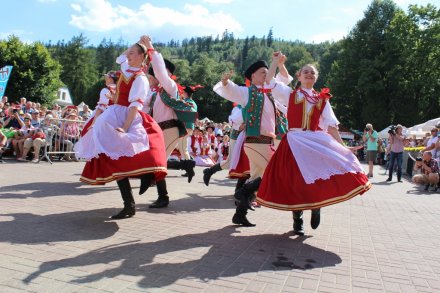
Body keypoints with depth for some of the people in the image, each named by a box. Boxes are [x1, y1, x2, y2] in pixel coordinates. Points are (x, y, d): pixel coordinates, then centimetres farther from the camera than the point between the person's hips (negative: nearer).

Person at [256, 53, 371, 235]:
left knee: (321, 175, -15)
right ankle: (297, 221, 16)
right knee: (295, 181, -2)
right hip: (294, 143, -2)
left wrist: (343, 147, 2)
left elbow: (331, 125, 9)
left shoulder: (322, 100, 13)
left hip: (316, 142, 2)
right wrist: (276, 61, 8)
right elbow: (269, 80, -1)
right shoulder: (290, 94, 8)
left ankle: (316, 206, 15)